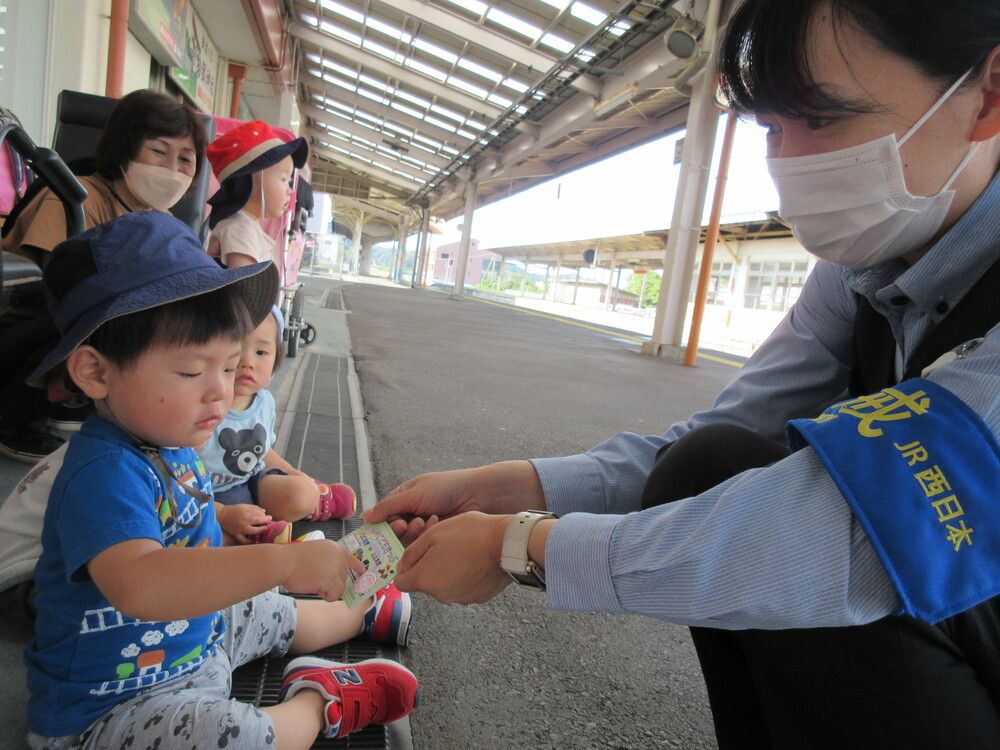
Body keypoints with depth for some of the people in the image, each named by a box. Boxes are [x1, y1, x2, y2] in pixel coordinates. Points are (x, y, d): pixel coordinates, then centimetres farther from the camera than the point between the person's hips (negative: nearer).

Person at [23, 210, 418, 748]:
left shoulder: (175, 447, -2)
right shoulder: (104, 471, -32)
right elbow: (139, 587, -50)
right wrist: (283, 562, -52)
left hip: (197, 638, 9)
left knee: (285, 616, 23)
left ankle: (362, 612, 50)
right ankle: (316, 703, 0)